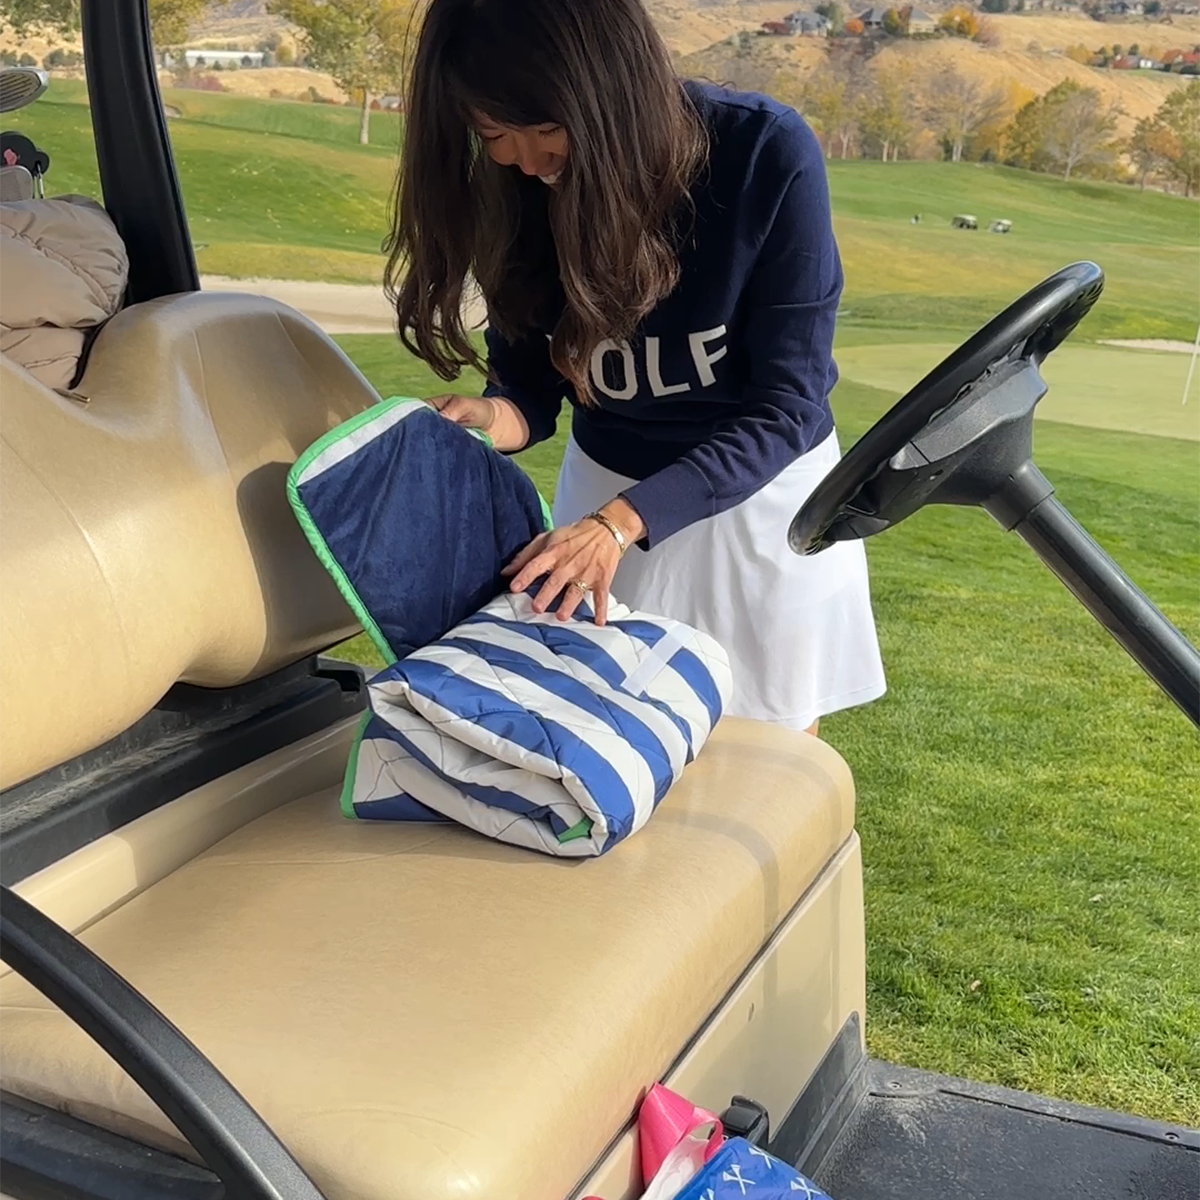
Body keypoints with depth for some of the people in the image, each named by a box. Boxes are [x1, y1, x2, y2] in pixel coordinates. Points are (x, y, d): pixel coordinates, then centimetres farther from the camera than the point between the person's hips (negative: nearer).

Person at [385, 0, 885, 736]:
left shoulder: (769, 155, -25)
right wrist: (493, 420, -30)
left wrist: (621, 521, -36)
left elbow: (787, 407, -25)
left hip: (764, 491, -2)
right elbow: (531, 383, -6)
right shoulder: (514, 198, -15)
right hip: (606, 492, 2)